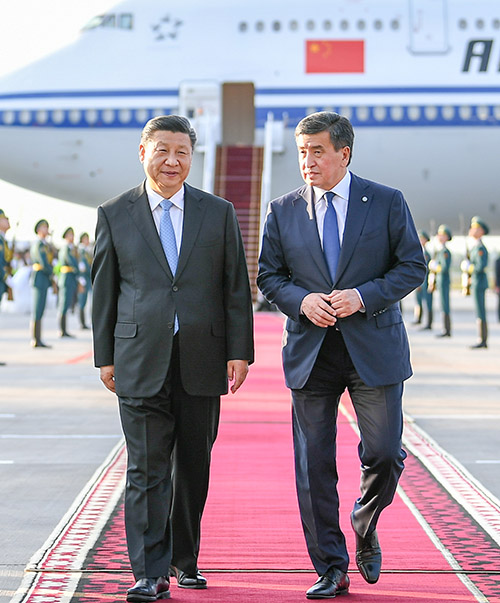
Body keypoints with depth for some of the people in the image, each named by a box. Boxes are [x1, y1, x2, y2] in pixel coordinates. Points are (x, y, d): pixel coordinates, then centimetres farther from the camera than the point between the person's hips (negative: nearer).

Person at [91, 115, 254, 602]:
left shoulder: (219, 213, 7)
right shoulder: (115, 214, 5)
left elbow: (236, 288, 6)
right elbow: (104, 291, 7)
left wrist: (239, 352, 0)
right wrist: (105, 356, 3)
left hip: (201, 361, 2)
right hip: (141, 361, -1)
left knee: (194, 467, 10)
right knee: (147, 468, -4)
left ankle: (185, 561, 25)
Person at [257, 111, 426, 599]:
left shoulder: (387, 203, 1)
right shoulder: (283, 211, 6)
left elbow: (413, 266, 0)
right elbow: (269, 276, 9)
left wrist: (364, 296, -14)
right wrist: (302, 300, -11)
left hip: (374, 346, -1)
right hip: (309, 351, 2)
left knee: (385, 453, -1)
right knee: (313, 465, 2)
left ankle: (365, 530, 30)